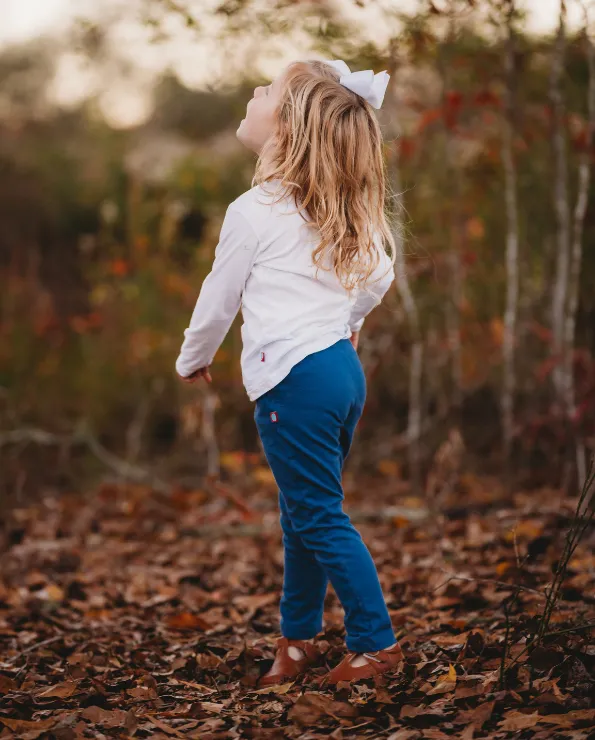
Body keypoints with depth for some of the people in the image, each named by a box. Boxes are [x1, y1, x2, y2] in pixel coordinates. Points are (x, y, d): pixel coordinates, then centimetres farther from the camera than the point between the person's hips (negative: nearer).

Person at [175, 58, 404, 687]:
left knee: (321, 518, 0)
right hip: (343, 367, 9)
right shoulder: (340, 211, 10)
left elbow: (218, 302, -2)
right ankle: (298, 637, 27)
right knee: (301, 515, 17)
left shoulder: (253, 212, -11)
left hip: (293, 380, -9)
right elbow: (380, 275, 20)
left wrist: (193, 358, 16)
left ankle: (376, 643, 5)